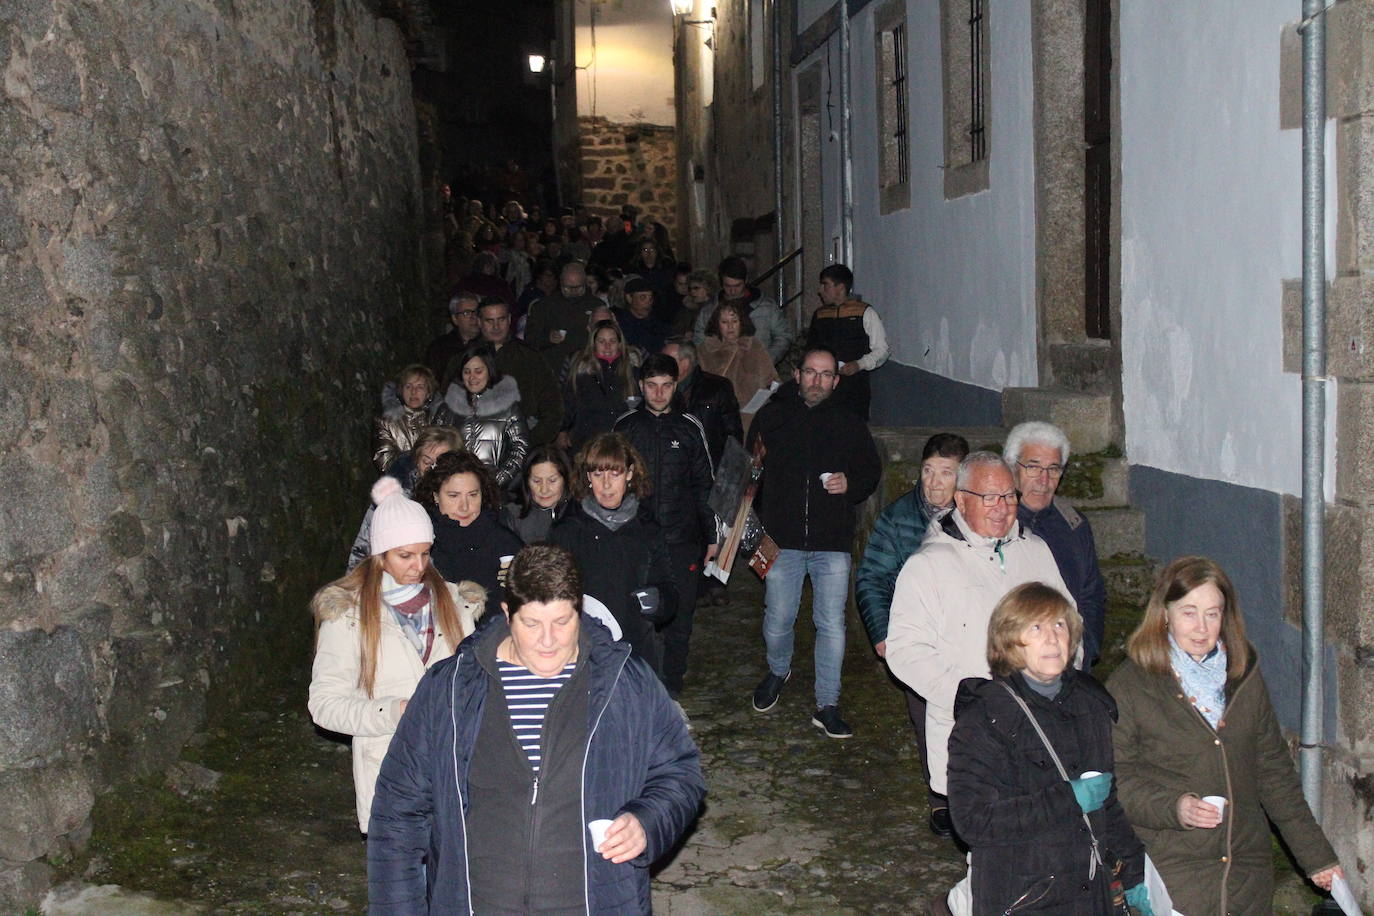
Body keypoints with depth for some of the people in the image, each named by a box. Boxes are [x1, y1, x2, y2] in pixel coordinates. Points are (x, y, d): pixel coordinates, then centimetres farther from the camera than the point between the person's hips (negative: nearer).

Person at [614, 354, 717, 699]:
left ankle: (671, 686, 19)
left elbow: (704, 485, 9)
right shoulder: (626, 425, 4)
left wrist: (710, 535, 8)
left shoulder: (689, 427, 5)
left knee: (679, 615, 5)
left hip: (682, 539, 0)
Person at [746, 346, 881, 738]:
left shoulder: (850, 426, 8)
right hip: (782, 540, 0)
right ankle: (778, 671, 39)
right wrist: (754, 524, 4)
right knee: (777, 620, 7)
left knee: (832, 625, -3)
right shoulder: (771, 418, 6)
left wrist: (850, 485, -5)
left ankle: (827, 706, 9)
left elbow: (871, 471, 17)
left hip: (833, 544, 0)